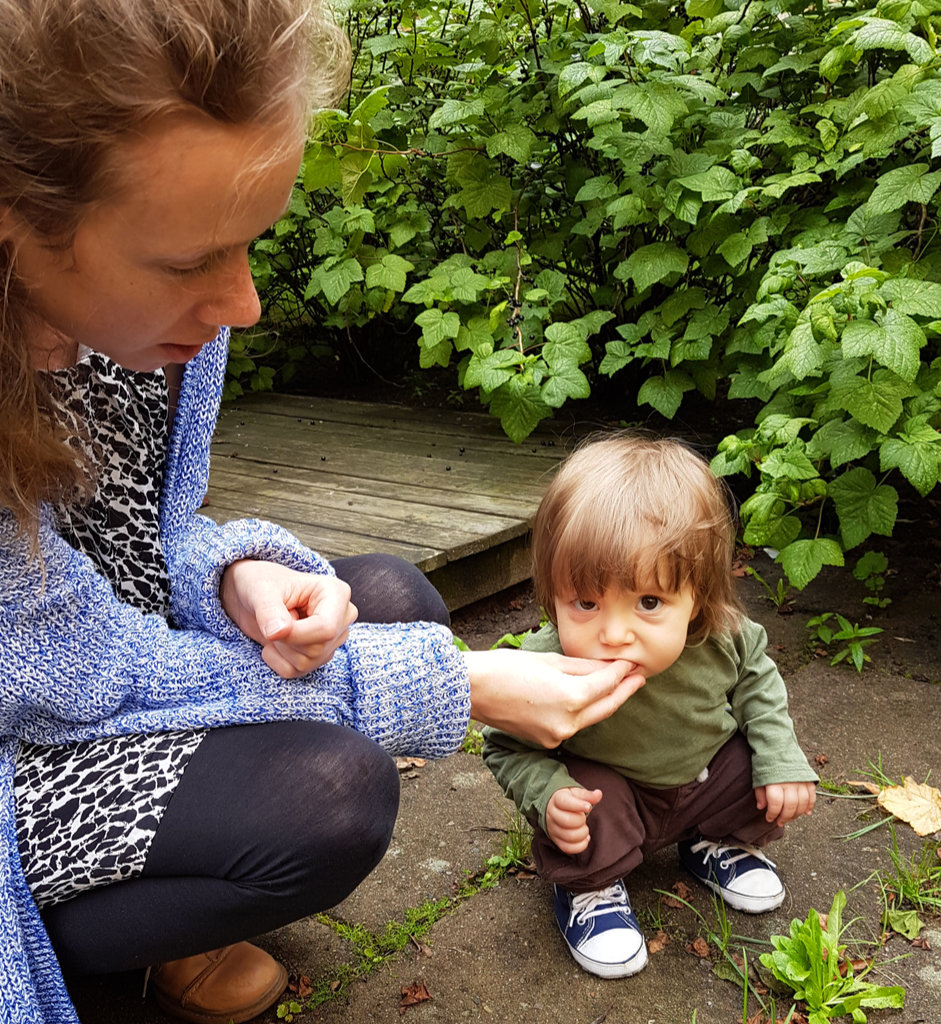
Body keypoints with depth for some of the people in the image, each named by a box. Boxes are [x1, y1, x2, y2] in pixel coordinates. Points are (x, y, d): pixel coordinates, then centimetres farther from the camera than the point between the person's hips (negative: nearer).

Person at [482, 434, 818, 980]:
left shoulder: (723, 638, -29)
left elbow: (755, 682, -3)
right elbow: (509, 747, -19)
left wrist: (781, 759, -11)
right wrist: (548, 796, -37)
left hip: (707, 771, 4)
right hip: (610, 794, -3)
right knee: (586, 804, -32)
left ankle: (717, 843, 21)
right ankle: (589, 886, 2)